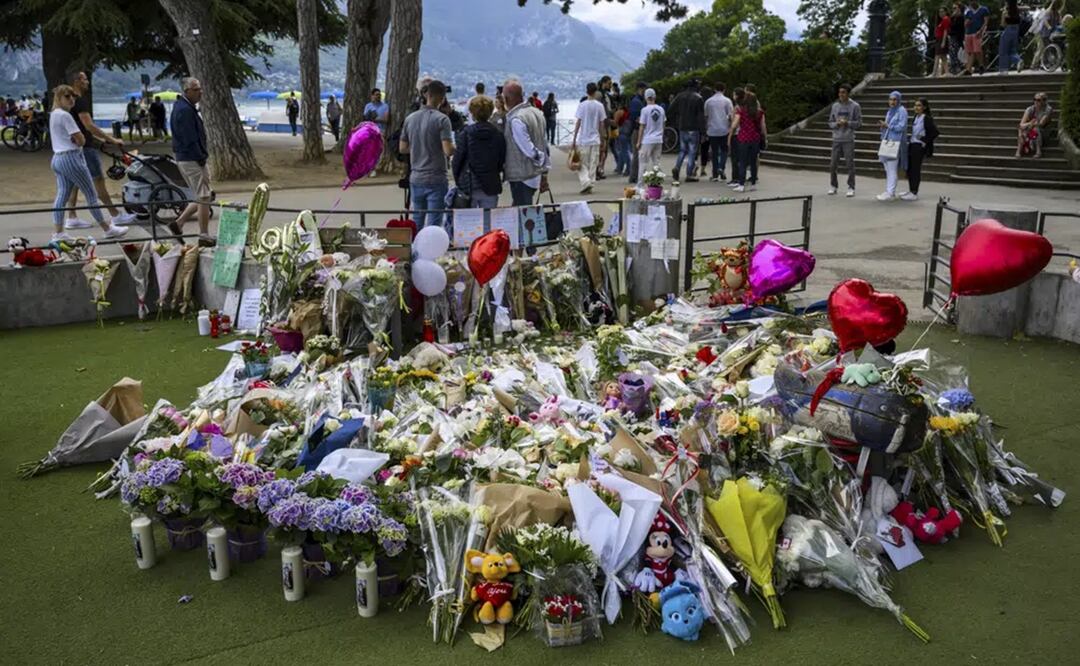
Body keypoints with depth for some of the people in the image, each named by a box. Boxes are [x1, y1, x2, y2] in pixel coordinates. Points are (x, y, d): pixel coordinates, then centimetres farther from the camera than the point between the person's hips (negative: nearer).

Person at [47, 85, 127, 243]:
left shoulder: (54, 114, 16)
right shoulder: (65, 115, -15)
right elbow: (81, 140, -15)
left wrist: (75, 139, -2)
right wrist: (76, 140, 3)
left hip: (57, 158, 10)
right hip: (71, 158, -10)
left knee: (61, 196, 7)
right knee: (91, 194, -1)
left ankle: (58, 233, 5)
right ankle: (108, 229, 6)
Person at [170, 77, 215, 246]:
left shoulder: (187, 107, 16)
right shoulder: (184, 110, -17)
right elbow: (190, 140, -22)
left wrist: (203, 155, 13)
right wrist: (202, 157, -16)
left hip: (194, 158, 10)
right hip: (191, 160, -10)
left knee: (202, 197, 17)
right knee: (204, 198, -4)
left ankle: (179, 223, 21)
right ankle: (204, 236, 3)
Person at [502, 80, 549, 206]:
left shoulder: (515, 120, -20)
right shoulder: (536, 112, 6)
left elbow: (528, 149, -21)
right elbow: (545, 145, 10)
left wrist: (541, 160, -1)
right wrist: (544, 174, 14)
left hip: (521, 178, -9)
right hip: (536, 175, 9)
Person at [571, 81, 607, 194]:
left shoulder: (582, 105, -6)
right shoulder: (600, 106, 1)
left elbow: (578, 123, -7)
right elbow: (602, 124, 5)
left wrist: (574, 139, -3)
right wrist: (602, 139, 15)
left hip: (583, 139, -2)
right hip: (595, 139, 2)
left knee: (582, 164, 3)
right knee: (593, 164, 8)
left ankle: (586, 182, -15)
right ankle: (590, 185, 9)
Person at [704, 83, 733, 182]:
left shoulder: (708, 101, 4)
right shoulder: (727, 101, -3)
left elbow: (705, 116, 9)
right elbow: (730, 116, -6)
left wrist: (706, 128, 19)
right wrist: (731, 127, 5)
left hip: (712, 130, 2)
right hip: (724, 130, -2)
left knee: (714, 152, 7)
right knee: (724, 150, 13)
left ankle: (715, 175, 6)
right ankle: (721, 167, -10)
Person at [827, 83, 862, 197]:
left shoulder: (855, 106, -2)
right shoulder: (835, 106, 8)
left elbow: (859, 123, -2)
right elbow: (830, 123, 9)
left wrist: (847, 123, -17)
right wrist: (837, 124, -11)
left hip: (849, 140, -3)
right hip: (836, 139, 3)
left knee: (850, 164, -2)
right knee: (833, 164, 4)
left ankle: (851, 188, 5)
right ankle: (833, 186, 18)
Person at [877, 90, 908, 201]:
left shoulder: (902, 111, -7)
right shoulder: (889, 111, 17)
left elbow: (901, 126, -15)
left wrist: (887, 125, -15)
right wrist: (883, 125, 0)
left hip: (896, 143, -9)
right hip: (887, 142, 9)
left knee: (892, 169, -11)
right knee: (887, 168, 10)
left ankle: (890, 193, -11)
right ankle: (889, 191, 17)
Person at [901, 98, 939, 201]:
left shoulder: (927, 118, -13)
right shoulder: (916, 117, 10)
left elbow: (935, 132, -17)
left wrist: (924, 141, -13)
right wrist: (909, 141, 10)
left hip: (919, 147, -8)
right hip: (912, 145, 8)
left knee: (915, 169, -3)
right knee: (909, 168, 13)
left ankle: (914, 194, 4)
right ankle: (911, 191, 24)